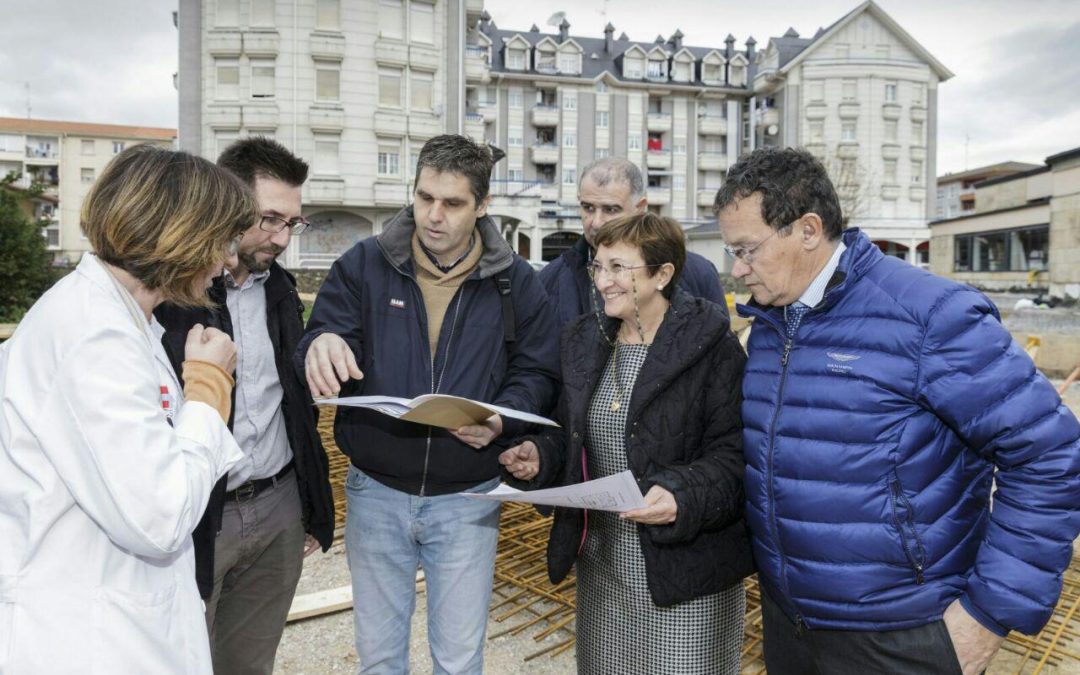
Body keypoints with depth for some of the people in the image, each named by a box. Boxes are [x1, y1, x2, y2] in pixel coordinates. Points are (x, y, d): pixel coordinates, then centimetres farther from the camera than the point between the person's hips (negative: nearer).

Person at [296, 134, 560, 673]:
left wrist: (502, 420, -21)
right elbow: (325, 337, -8)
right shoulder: (364, 265, -4)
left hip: (467, 499, 0)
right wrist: (321, 345, -33)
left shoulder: (515, 281, -3)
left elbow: (537, 373, 0)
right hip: (376, 492, 1)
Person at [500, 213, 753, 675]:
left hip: (683, 571, -6)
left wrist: (683, 497, -31)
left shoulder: (711, 347, -13)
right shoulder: (585, 342, 8)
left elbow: (734, 454, -16)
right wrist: (540, 455, -2)